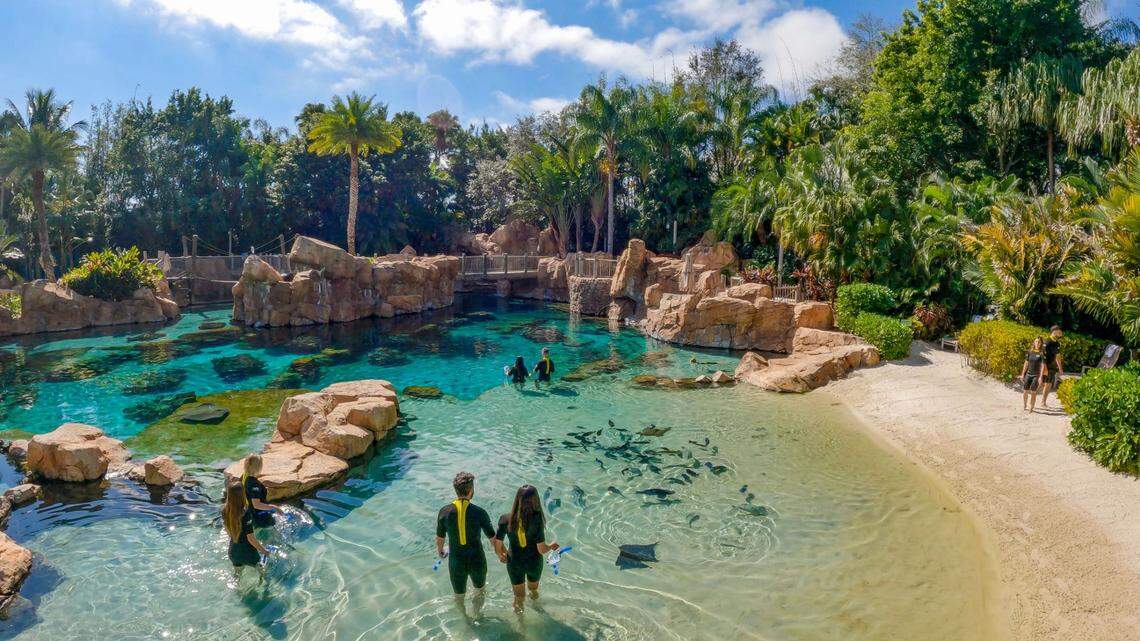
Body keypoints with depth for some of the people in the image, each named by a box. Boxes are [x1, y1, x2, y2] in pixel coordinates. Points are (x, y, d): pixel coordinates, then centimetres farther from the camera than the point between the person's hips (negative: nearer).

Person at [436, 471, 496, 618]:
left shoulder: (445, 511, -14)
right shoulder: (479, 512, -17)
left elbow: (440, 538, 1)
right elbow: (493, 538, -6)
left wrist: (440, 551, 23)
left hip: (456, 563, 1)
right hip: (477, 561, -1)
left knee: (459, 595, 26)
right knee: (479, 590, 29)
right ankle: (477, 616, 44)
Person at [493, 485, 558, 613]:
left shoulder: (505, 519, -21)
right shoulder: (537, 519, -26)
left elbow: (498, 546, -13)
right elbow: (542, 550, -21)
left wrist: (501, 556, 9)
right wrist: (551, 545, 1)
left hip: (514, 563, 1)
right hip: (534, 562, -1)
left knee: (519, 597, 26)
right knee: (533, 590, 33)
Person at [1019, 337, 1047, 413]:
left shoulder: (1042, 353, -7)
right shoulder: (1030, 351, 5)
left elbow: (1043, 366, -10)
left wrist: (1041, 377, -15)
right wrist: (1023, 374, 10)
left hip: (1036, 375, -3)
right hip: (1028, 374, 3)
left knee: (1033, 392, -2)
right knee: (1025, 391, 4)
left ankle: (1031, 407, 9)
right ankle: (1024, 406, 19)